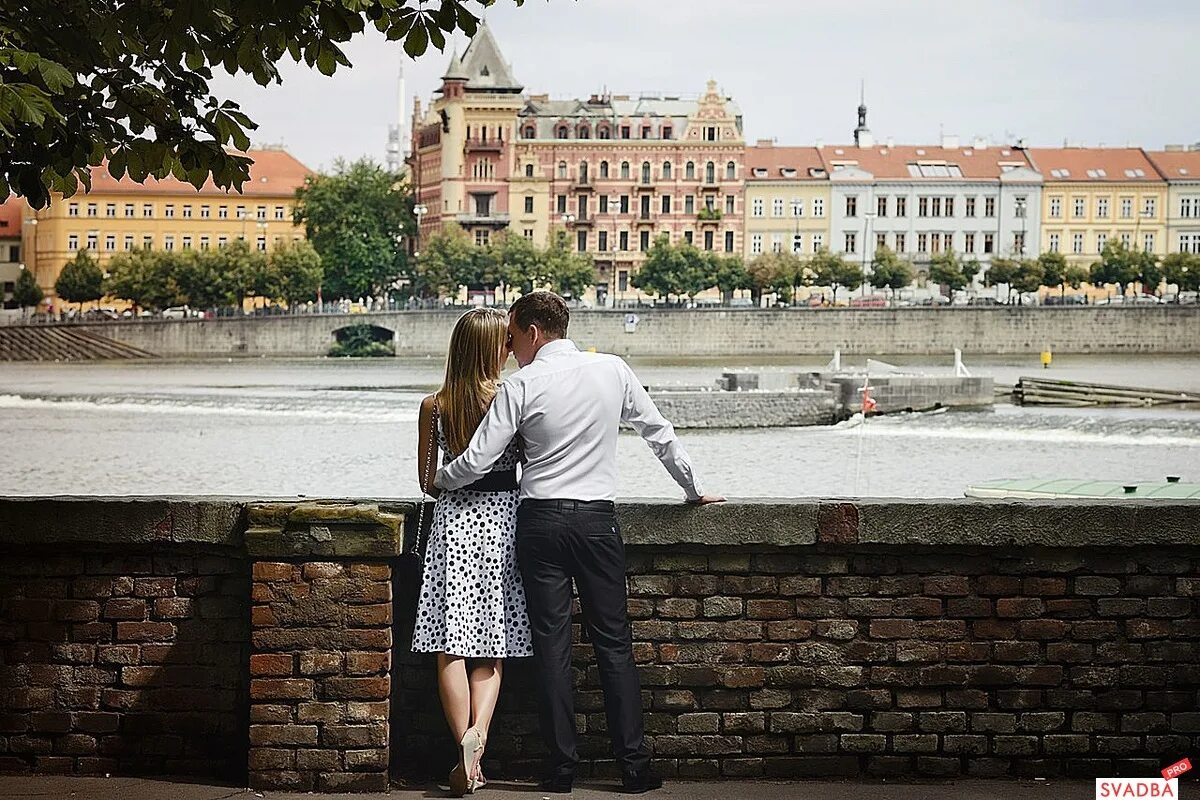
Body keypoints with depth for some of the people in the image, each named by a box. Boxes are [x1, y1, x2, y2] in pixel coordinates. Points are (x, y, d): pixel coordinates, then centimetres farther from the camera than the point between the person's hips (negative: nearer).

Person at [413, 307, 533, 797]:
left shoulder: (434, 406, 1)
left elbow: (428, 482, 8)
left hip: (452, 521, 1)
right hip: (502, 518, -1)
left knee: (451, 646, 2)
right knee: (492, 646, 7)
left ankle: (467, 757, -6)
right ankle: (477, 732, -14)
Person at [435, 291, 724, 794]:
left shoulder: (521, 386, -5)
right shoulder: (612, 371, 5)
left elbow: (477, 461, -6)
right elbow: (659, 432, 12)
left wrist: (438, 482, 14)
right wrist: (693, 489, 24)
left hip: (540, 521, -2)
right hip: (597, 520, 2)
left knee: (551, 643, 3)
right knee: (613, 642, 5)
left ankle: (561, 767, 3)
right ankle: (634, 766, 3)